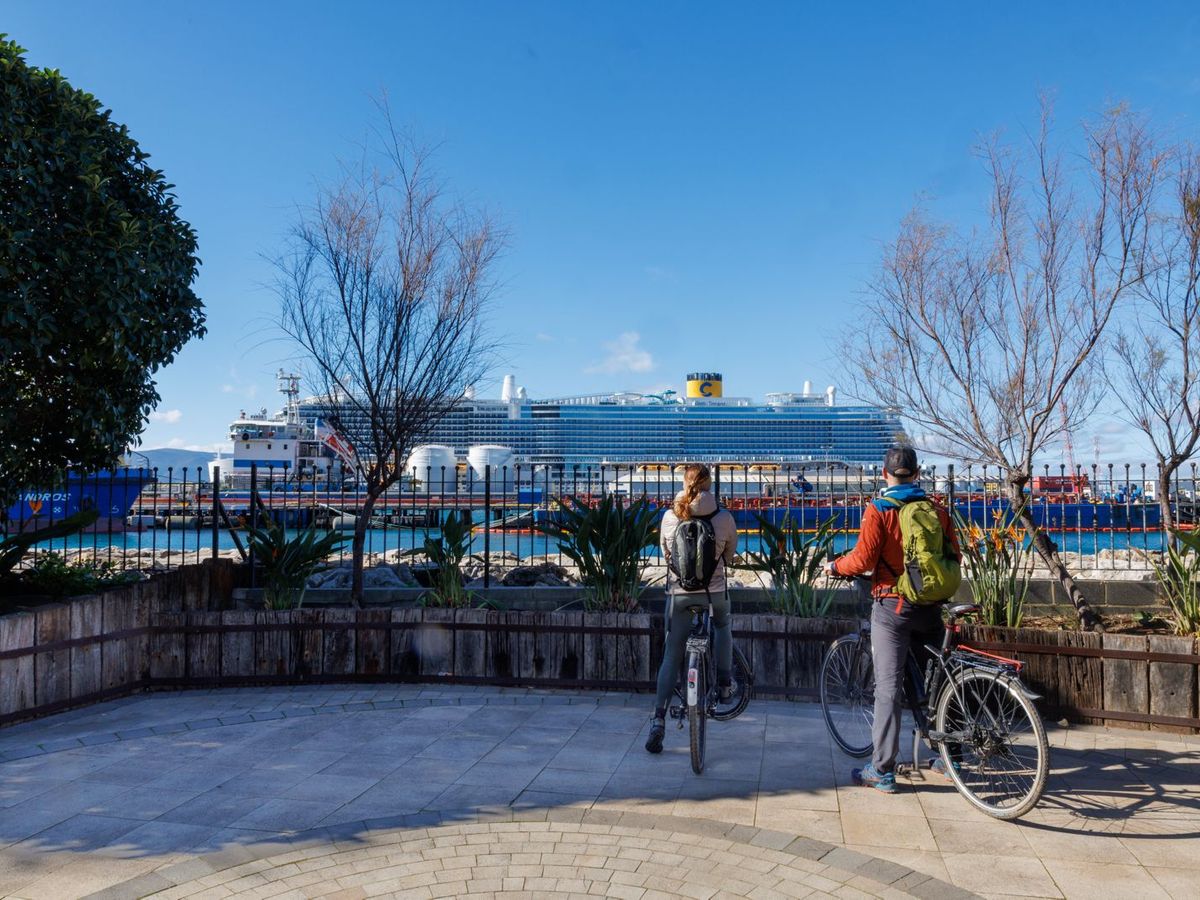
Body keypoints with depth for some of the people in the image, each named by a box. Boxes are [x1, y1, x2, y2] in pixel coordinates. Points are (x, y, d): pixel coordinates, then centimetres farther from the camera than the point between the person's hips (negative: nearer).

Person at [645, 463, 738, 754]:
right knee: (722, 627, 34)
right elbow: (730, 556, 8)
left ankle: (658, 719, 2)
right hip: (715, 592, 0)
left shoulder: (670, 517, -3)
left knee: (671, 657, 8)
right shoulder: (724, 518, -7)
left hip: (679, 593, 1)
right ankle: (725, 683, 30)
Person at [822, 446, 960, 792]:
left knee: (888, 686, -3)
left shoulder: (879, 510, -9)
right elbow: (953, 555, 8)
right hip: (931, 607, 4)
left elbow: (863, 559, -14)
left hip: (892, 605, -4)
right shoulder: (937, 510, 5)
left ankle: (883, 770, -1)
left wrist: (834, 566, 4)